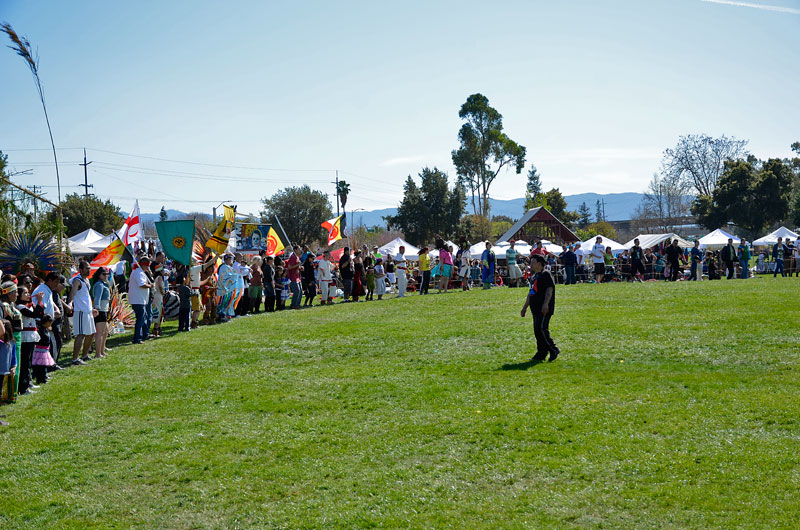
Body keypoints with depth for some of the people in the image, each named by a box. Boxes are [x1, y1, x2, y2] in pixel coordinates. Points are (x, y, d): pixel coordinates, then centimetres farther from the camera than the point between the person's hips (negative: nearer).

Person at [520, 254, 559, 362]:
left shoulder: (546, 274, -6)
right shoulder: (533, 277, 22)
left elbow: (550, 289, -16)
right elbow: (530, 293, 29)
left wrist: (545, 304, -26)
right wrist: (525, 307, 28)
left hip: (544, 309, -9)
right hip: (535, 308, 9)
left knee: (541, 328, -17)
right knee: (537, 330, 6)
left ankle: (553, 350, -6)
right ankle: (541, 354, 10)